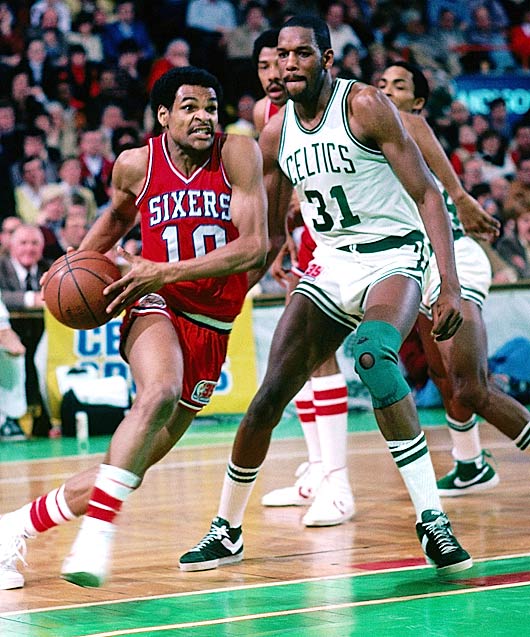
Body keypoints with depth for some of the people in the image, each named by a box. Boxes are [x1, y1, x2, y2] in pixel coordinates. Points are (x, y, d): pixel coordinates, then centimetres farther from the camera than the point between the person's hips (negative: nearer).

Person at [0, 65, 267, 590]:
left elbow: (254, 246, -16)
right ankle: (97, 530, -34)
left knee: (129, 471, 2)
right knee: (159, 394, -38)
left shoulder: (238, 154, -8)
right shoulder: (136, 164, -1)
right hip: (156, 309, -1)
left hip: (211, 331, 1)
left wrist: (166, 272, -22)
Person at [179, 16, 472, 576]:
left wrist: (451, 288, -21)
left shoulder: (365, 106, -12)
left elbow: (427, 194, -13)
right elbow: (268, 234, 20)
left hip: (393, 257, -6)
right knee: (270, 394, -2)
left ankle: (432, 520, -30)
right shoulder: (275, 135, 5)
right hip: (331, 265, 6)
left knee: (371, 351, -36)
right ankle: (226, 532, 19)